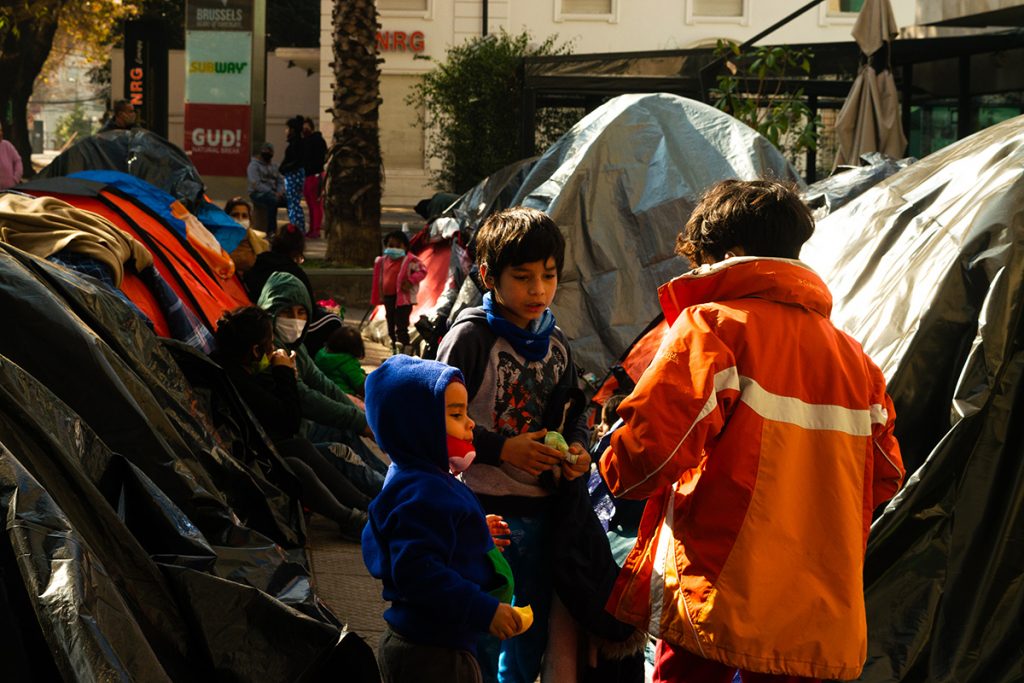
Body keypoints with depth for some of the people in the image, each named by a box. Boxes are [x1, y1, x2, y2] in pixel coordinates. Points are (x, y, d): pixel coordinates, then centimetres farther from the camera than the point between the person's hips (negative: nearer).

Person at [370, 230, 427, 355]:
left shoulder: (410, 261, -10)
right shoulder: (383, 261, 10)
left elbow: (423, 270, -15)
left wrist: (411, 281, -24)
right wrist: (380, 296, 18)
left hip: (403, 298, -8)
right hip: (388, 298, 8)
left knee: (401, 327, -13)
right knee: (391, 328, 17)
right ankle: (395, 352, 30)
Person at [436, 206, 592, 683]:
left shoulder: (555, 343, 8)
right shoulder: (471, 336, -11)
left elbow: (570, 414, 17)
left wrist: (577, 449, -3)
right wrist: (503, 449, -19)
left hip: (541, 509, 6)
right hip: (483, 508, -6)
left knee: (532, 633, 17)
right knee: (483, 635, 1)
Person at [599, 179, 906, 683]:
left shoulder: (711, 325, -6)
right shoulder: (852, 355, 12)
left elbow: (645, 452, -14)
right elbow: (883, 477, 16)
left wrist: (616, 469, 7)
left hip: (717, 602, -6)